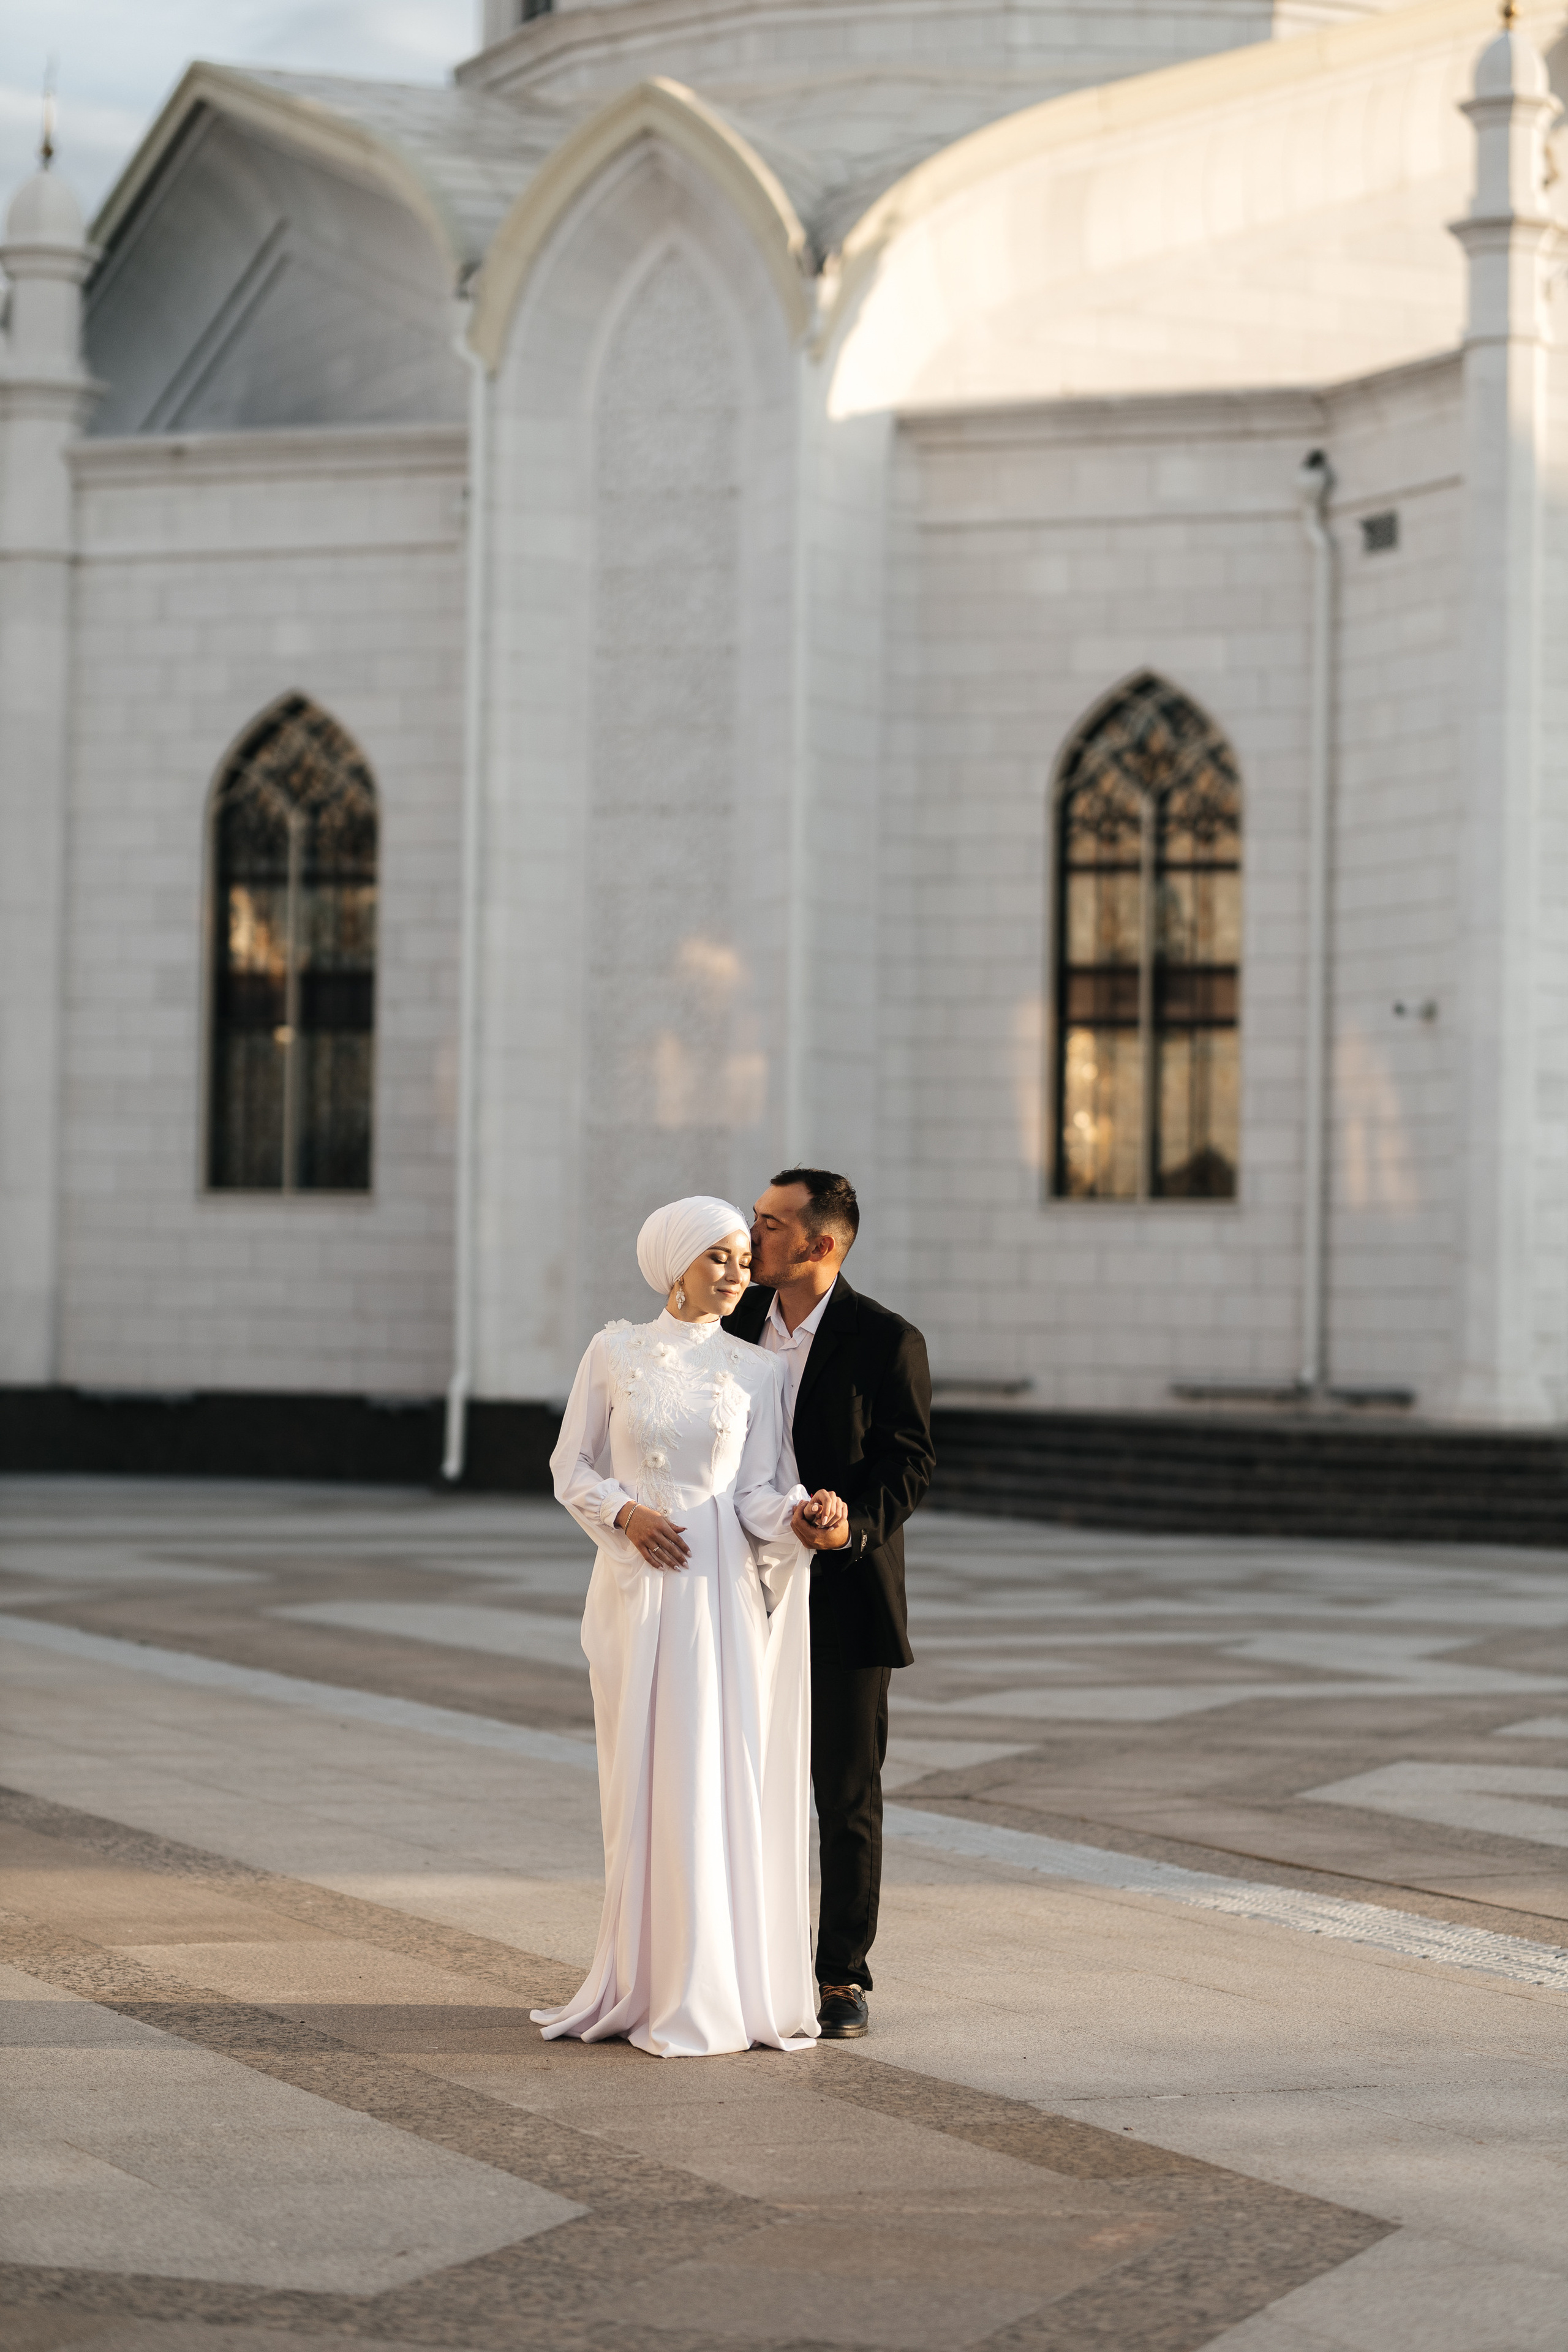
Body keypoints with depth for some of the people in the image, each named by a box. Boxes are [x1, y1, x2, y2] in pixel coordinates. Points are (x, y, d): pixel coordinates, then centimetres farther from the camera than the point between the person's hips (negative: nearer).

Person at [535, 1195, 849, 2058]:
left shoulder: (755, 1371, 5)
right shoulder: (614, 1353, 4)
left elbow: (757, 1495, 3)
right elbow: (571, 1466, 7)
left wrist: (804, 1512, -18)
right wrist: (624, 1512, -11)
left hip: (720, 1588, 0)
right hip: (634, 1583, 0)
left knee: (717, 1783, -3)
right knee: (640, 1783, 4)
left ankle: (711, 1994, 1)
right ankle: (641, 1982, 11)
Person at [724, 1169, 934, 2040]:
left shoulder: (886, 1341, -7)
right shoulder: (738, 1323, 6)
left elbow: (910, 1461, -9)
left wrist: (857, 1525, -26)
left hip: (845, 1599, -4)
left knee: (849, 1797, 3)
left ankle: (845, 1977, 11)